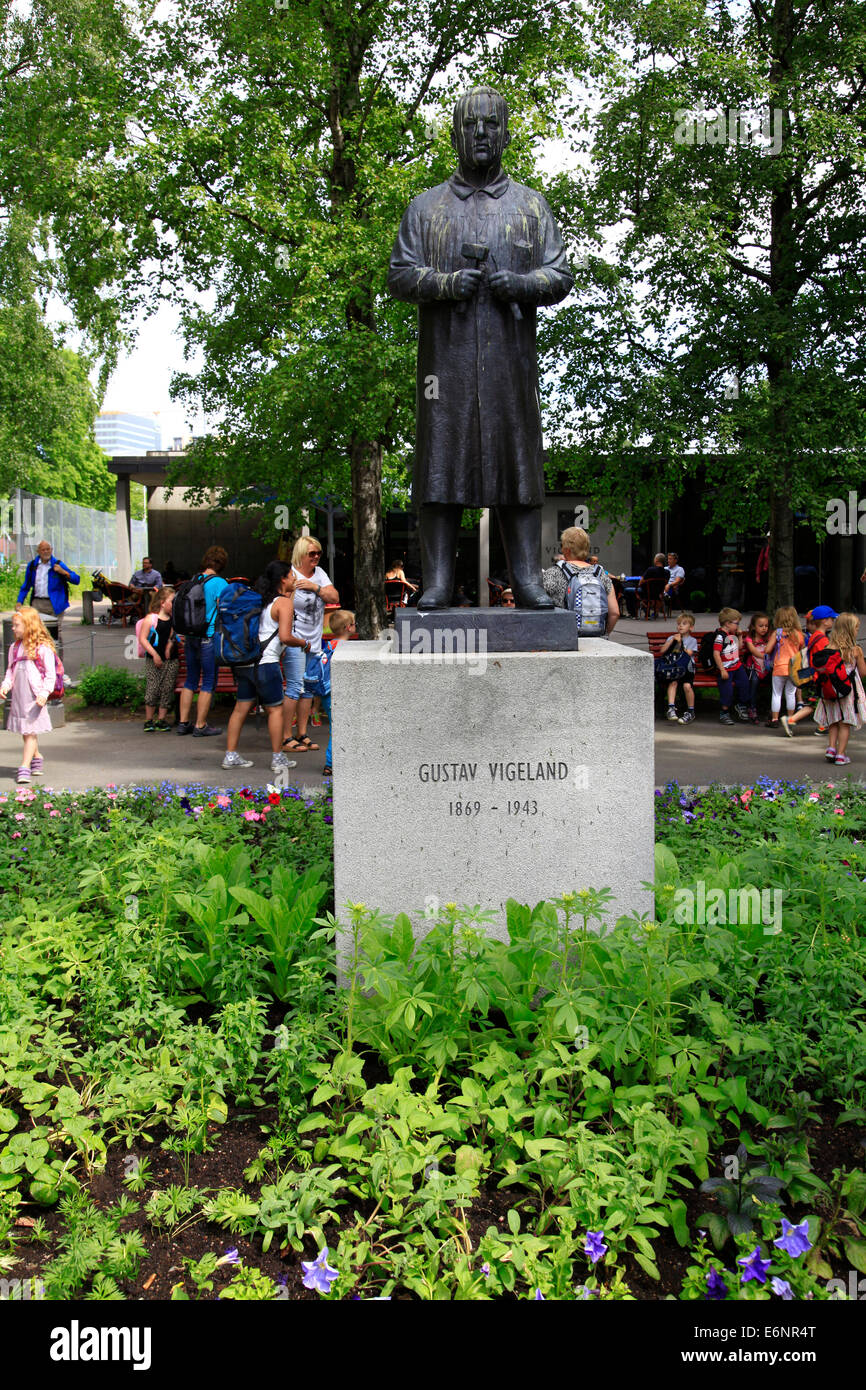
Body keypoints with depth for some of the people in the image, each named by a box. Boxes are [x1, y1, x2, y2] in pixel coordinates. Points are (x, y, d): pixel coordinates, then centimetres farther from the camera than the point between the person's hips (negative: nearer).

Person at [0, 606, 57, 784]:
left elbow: (50, 674, -8)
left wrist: (44, 693, -16)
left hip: (34, 696, -6)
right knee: (25, 732, 13)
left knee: (30, 731, -8)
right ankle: (36, 757, 32)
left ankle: (25, 768, -9)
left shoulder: (43, 648, -8)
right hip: (18, 696, 6)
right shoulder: (15, 648, 11)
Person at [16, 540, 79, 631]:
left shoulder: (58, 564, 1)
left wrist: (63, 572, -18)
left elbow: (76, 580, -4)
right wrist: (20, 602, 7)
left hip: (54, 604, -3)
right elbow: (26, 586, 18)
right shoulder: (32, 565, 10)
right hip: (37, 604, 3)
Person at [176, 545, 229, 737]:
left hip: (191, 636, 6)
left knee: (191, 680, 15)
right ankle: (200, 725, 5)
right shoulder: (219, 583, -10)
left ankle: (183, 722, 18)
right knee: (209, 683, 2)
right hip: (209, 638, -6)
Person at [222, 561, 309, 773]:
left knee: (241, 708, 11)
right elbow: (285, 637, -17)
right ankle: (278, 759, 8)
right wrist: (304, 643, -2)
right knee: (275, 709, 3)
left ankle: (230, 755, 15)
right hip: (265, 663, -8)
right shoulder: (284, 603, -8)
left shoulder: (261, 600, 16)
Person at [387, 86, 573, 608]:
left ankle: (528, 579, 2)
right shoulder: (426, 207, 15)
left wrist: (521, 284, -9)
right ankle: (438, 581, 0)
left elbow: (561, 276, 11)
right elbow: (399, 276, 9)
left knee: (519, 459, -2)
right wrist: (444, 283, -10)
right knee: (441, 457, -5)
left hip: (512, 355, 1)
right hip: (446, 356, 0)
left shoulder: (532, 205, 16)